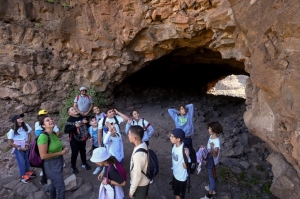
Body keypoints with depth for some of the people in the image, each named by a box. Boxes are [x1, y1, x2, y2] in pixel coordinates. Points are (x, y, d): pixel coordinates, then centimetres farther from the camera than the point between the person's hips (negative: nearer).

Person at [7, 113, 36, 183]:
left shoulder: (26, 126, -8)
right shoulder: (12, 130, -17)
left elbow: (29, 135, 1)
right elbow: (10, 142, -12)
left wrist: (27, 145, -8)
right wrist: (20, 148, -12)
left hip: (26, 146, 4)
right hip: (18, 148, -3)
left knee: (27, 159, 15)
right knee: (21, 162, 5)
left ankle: (28, 172, 39)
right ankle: (23, 176, 25)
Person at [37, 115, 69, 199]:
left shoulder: (53, 133, 0)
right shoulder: (43, 136, -25)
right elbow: (43, 156, -27)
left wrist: (63, 148, -2)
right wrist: (60, 152, -21)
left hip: (59, 163, 8)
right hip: (51, 165, -8)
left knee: (55, 183, 28)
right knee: (61, 187, 2)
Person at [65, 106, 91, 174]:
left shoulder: (82, 117, -1)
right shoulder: (70, 120, -17)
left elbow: (86, 125, 16)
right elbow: (66, 130, -25)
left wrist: (86, 122, -7)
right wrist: (75, 126, -31)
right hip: (74, 140, -5)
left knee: (83, 151, 19)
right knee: (74, 153, 5)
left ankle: (84, 164, 39)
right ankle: (73, 167, 26)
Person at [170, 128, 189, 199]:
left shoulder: (184, 150, -33)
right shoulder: (174, 146, -9)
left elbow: (185, 166, -28)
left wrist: (186, 156, -41)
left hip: (181, 176, -7)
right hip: (175, 174, 7)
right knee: (176, 192, 26)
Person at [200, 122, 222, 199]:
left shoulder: (217, 141, -32)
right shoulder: (211, 136, -6)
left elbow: (215, 155, -32)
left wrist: (212, 148, -46)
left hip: (212, 161, -8)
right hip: (209, 159, 8)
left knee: (211, 176, 9)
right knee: (212, 175, 26)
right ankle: (211, 187, 48)